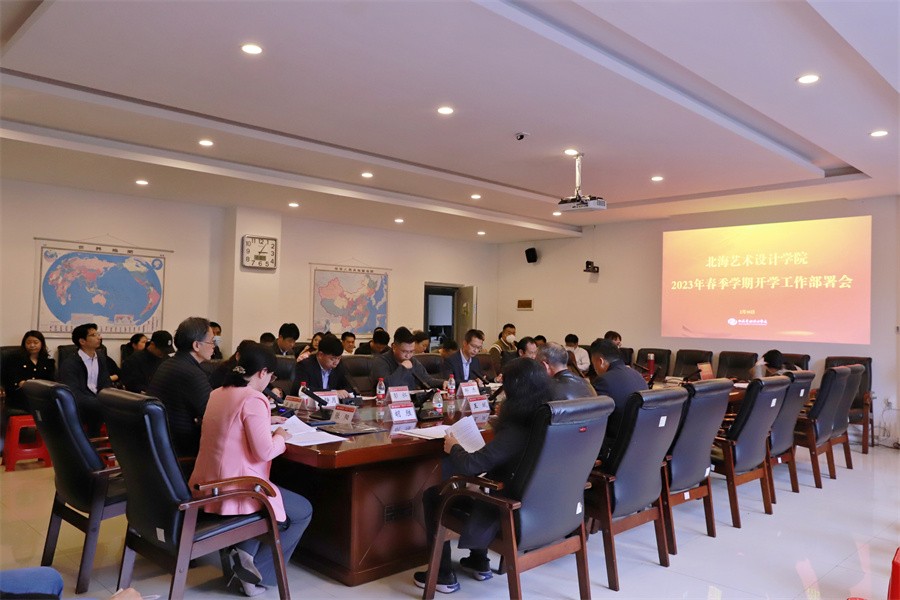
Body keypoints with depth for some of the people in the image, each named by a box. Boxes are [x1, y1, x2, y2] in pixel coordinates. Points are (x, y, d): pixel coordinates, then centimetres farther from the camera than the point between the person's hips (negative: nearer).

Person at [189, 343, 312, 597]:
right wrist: (280, 436, -2)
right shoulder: (253, 400, -18)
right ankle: (258, 570, 8)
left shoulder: (217, 394, 10)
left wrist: (265, 422, 24)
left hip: (206, 487, 9)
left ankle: (244, 552, 17)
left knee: (282, 502, 32)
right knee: (303, 511, 11)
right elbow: (264, 452, -22)